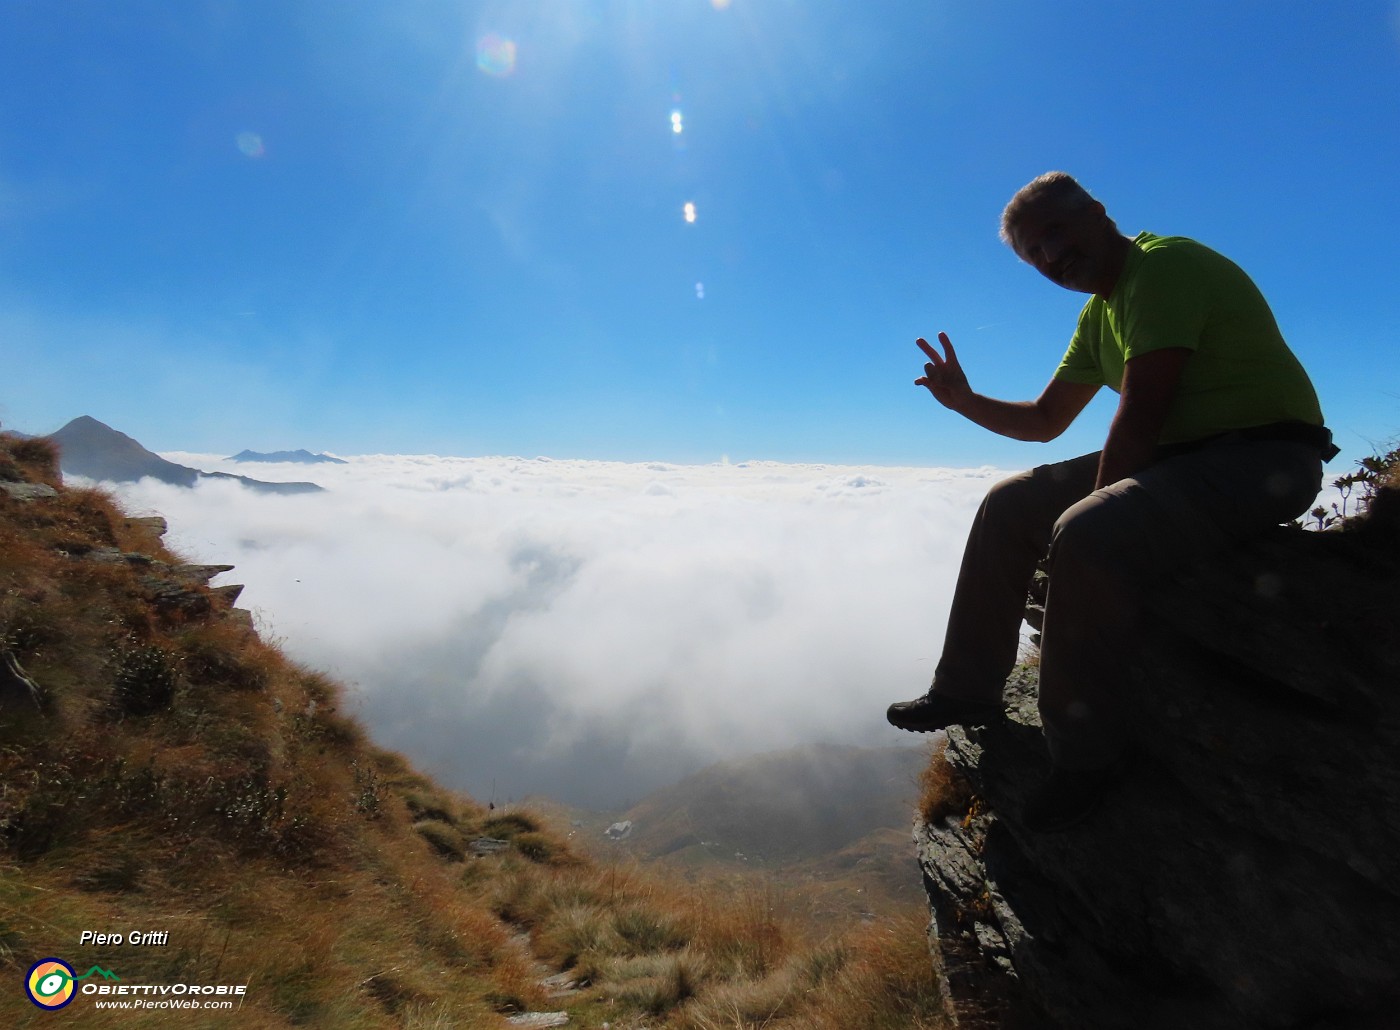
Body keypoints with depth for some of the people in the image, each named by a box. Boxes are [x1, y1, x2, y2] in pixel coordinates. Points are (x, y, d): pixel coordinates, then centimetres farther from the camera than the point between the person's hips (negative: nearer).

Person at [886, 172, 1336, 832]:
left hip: (1264, 456, -9)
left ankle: (1085, 755, -16)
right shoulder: (1099, 311, 13)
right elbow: (1046, 420, 16)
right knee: (1011, 506, 3)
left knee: (1088, 537, -34)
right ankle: (969, 691, 9)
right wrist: (965, 401, 2)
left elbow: (1140, 415, -24)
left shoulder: (1165, 265, -15)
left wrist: (1096, 504, -16)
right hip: (1180, 456, 9)